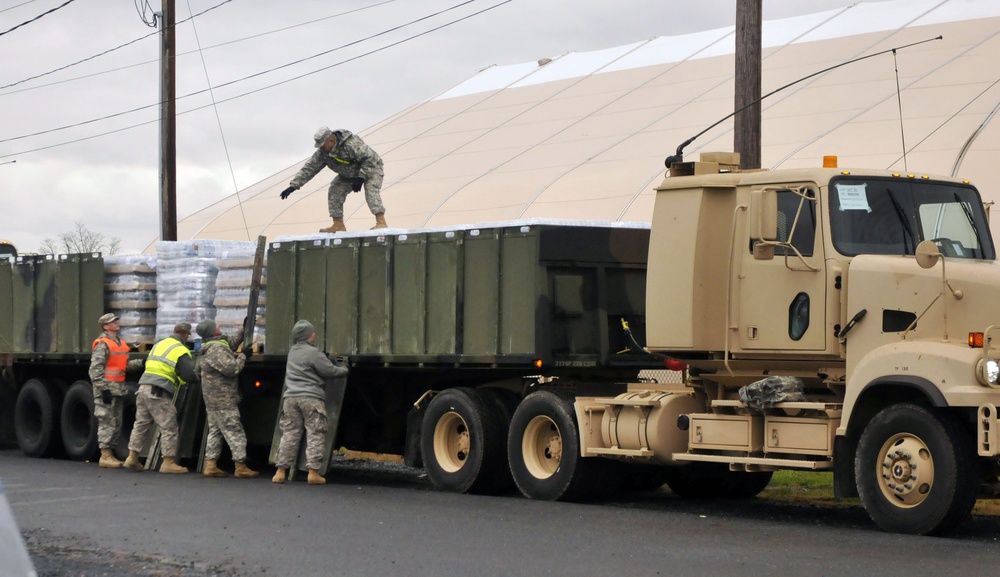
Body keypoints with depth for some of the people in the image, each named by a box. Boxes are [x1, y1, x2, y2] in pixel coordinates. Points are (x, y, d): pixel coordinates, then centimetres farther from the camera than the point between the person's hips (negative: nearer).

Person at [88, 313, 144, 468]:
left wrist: (141, 362, 4)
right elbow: (96, 369, -17)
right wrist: (103, 389, -22)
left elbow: (126, 364, 18)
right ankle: (105, 456, -6)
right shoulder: (102, 344, -11)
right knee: (107, 423, -8)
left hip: (118, 389, 9)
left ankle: (110, 454, 18)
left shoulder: (121, 344, 17)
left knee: (117, 423, 12)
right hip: (107, 389, -9)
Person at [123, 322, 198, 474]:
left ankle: (132, 458, 15)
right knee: (169, 427, 0)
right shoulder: (181, 351, -5)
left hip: (143, 387, 8)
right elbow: (189, 376, -12)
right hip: (158, 393, -8)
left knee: (141, 424, 14)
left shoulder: (158, 345, 18)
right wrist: (196, 379, 12)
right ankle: (168, 462, 0)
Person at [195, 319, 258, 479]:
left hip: (212, 399, 10)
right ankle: (240, 467, -4)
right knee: (235, 431, -5)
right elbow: (231, 368, -24)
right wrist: (242, 356, -11)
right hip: (223, 400, -10)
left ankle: (210, 465, 8)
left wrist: (243, 329, 27)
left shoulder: (208, 349, 14)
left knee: (215, 430, 12)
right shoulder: (217, 350, -19)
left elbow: (232, 342, 28)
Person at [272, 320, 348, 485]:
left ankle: (281, 471, 5)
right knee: (315, 434, -1)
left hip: (291, 397, 6)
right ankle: (313, 472, -7)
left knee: (289, 434, 9)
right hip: (311, 399, -6)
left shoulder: (292, 352, 16)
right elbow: (330, 371, -6)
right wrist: (344, 370, 12)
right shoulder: (313, 353, -7)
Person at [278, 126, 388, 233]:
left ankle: (381, 222, -34)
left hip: (370, 168, -7)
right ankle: (338, 225, 0)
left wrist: (360, 178, -36)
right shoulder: (322, 153, -14)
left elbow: (370, 159, -34)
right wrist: (293, 185, -18)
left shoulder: (352, 144, -36)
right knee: (334, 192, -6)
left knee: (371, 190, -30)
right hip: (347, 175, 7)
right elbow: (308, 168, -12)